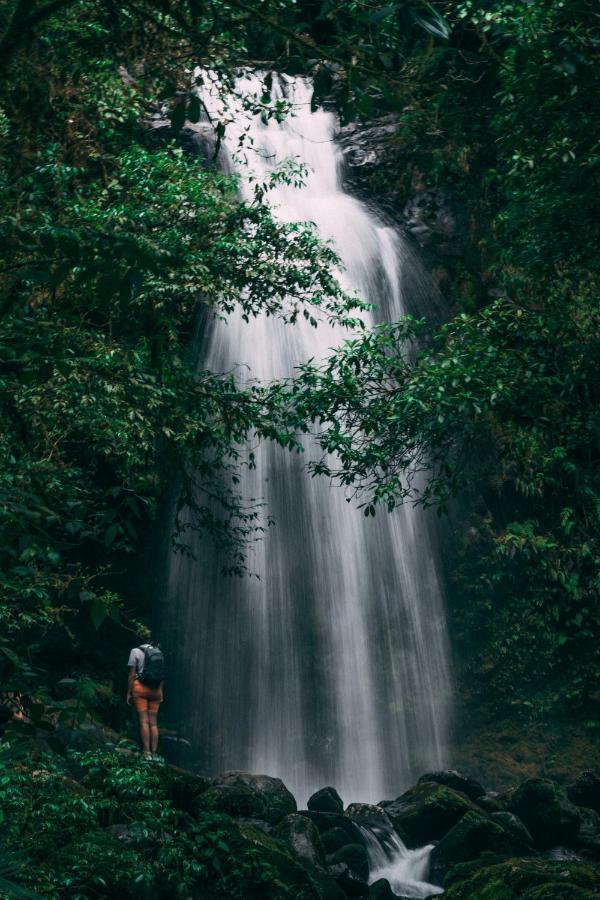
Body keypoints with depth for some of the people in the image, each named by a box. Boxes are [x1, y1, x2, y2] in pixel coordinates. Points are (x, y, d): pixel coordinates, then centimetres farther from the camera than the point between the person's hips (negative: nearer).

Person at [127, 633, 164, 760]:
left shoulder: (136, 651, -3)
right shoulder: (159, 652, 11)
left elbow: (132, 674, -6)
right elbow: (162, 674, 12)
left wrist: (129, 693, -2)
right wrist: (161, 691, 17)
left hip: (140, 687, -4)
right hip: (156, 690, 4)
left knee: (144, 721, -7)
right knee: (153, 722, 6)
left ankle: (147, 753, -13)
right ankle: (154, 753, 3)